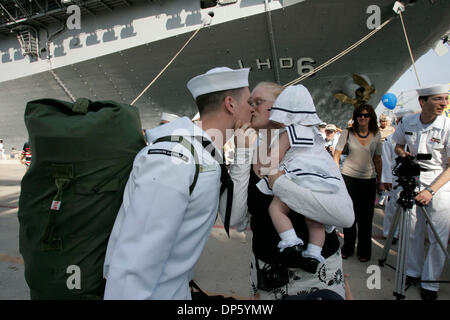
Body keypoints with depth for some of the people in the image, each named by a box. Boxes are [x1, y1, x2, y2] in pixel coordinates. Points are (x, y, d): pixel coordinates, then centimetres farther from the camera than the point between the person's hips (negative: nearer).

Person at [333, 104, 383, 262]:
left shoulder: (376, 135, 3)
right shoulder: (347, 133, -3)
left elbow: (377, 159, 9)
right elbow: (336, 155, 0)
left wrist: (379, 181, 10)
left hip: (369, 179, 2)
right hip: (349, 177, -1)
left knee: (366, 217, 7)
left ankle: (364, 251, 24)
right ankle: (348, 248, 25)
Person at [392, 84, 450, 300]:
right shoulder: (407, 122, -3)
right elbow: (398, 146, 17)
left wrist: (431, 190, -23)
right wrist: (402, 153, -7)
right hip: (413, 183, 3)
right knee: (413, 233, 11)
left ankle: (430, 283, 17)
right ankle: (414, 272, 30)